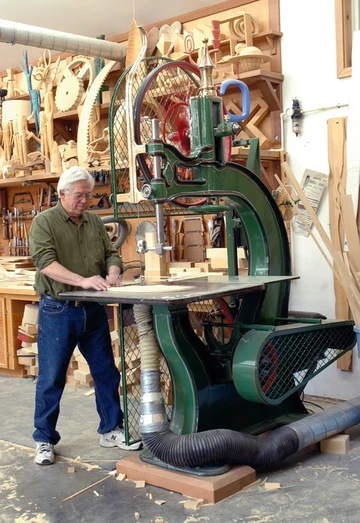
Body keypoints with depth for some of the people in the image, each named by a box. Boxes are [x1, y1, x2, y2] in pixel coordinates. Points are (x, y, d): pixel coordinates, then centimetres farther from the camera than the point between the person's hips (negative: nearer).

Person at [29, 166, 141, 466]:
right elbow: (45, 261, -18)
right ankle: (44, 440, 17)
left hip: (94, 309, 5)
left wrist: (112, 273, -13)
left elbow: (110, 253, 11)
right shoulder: (44, 222, -5)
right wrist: (83, 280, -29)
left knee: (106, 372, 11)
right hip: (58, 311, -5)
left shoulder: (95, 222, 10)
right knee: (51, 379, 3)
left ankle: (111, 430, 26)